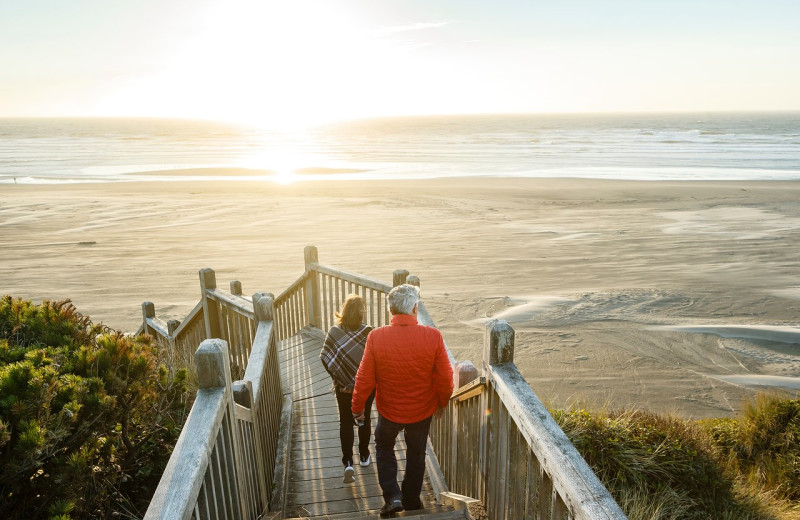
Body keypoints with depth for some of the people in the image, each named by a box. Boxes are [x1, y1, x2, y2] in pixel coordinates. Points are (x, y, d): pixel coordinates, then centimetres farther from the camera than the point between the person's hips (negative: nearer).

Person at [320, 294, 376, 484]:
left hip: (343, 387, 1)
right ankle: (364, 456, 36)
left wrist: (339, 379, -7)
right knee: (364, 420, 19)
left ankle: (348, 463, 2)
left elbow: (325, 358, -13)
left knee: (345, 423, 13)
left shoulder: (334, 331, -10)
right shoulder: (368, 332, -16)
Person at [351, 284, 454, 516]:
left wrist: (358, 407, 3)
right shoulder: (433, 336, -21)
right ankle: (412, 502, 41)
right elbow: (445, 378, -13)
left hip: (389, 410, 0)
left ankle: (392, 496, 17)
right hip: (422, 410, 1)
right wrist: (441, 402, 7)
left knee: (384, 449, 28)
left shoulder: (376, 337, -21)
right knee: (416, 456, 25)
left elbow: (364, 379, -14)